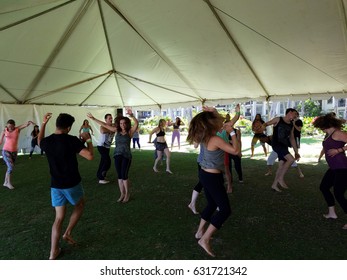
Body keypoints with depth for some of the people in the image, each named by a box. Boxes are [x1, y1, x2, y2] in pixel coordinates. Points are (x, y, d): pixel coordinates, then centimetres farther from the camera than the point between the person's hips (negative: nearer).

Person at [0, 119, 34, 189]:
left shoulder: (18, 129, -4)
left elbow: (25, 125, -25)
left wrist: (28, 123, -46)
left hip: (14, 152, 3)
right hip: (6, 151, -2)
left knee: (10, 167, 12)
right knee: (11, 166, -15)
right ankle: (9, 182, 1)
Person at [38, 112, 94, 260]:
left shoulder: (47, 141, -2)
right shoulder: (72, 140, -18)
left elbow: (39, 141, 25)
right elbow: (90, 156, -23)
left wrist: (43, 123, 22)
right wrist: (88, 140, -8)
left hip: (55, 185, 5)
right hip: (72, 183, -4)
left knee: (59, 217, 14)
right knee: (79, 206, 27)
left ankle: (53, 253, 17)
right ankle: (68, 233, 23)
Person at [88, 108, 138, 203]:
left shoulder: (130, 131, -6)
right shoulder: (117, 130, 4)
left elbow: (136, 123, -24)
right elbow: (104, 125, 6)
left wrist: (131, 115, -42)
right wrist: (93, 119, 4)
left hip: (126, 156, -4)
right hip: (117, 155, 4)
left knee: (124, 175, -7)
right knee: (119, 176, 9)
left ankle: (127, 194, 13)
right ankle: (122, 194, 23)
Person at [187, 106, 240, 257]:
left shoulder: (204, 137, 3)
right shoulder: (216, 140, -24)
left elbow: (219, 121, 18)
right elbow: (236, 150, -22)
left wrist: (213, 112, 1)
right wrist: (232, 132, -15)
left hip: (205, 174, 9)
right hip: (212, 177, -9)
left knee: (212, 204, 25)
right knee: (225, 209, 1)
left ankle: (200, 231, 36)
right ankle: (204, 239, 2)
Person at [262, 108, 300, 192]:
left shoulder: (291, 125, 13)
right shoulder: (278, 119, -3)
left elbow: (292, 139, 18)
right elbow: (266, 123, 2)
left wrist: (296, 152, 16)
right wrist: (264, 126, -24)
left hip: (284, 146, 7)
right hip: (276, 144, -7)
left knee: (282, 166, 6)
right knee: (291, 159, -20)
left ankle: (274, 185, 19)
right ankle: (280, 178, -6)